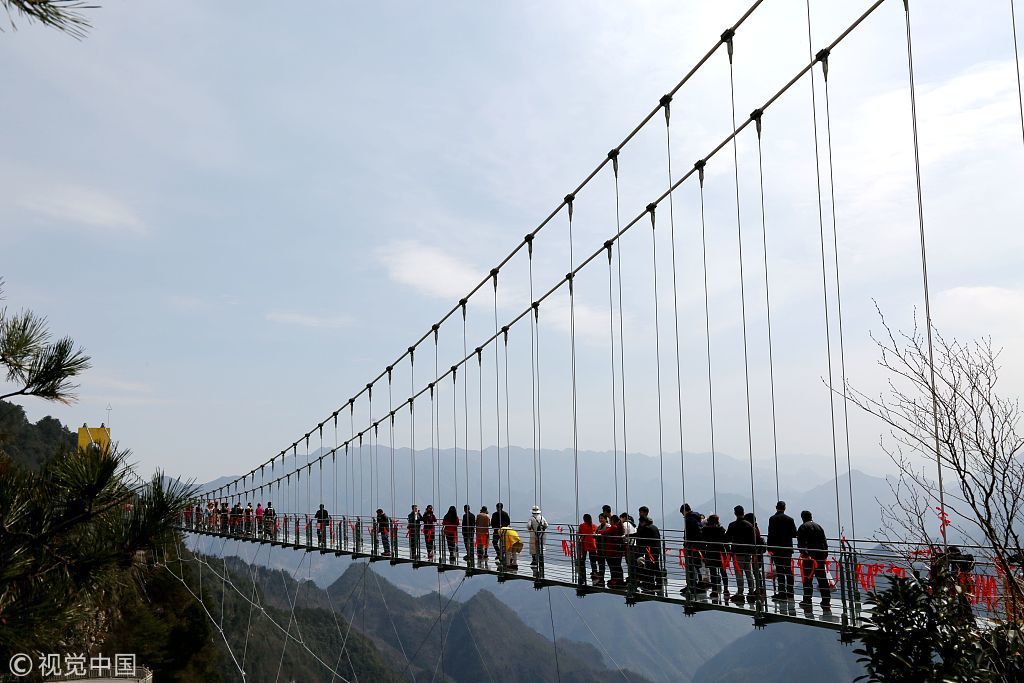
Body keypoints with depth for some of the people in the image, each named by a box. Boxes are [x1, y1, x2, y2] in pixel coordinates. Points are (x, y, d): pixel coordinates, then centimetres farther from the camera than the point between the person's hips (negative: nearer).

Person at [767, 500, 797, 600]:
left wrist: (769, 548, -8)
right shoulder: (789, 519, 2)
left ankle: (782, 593, -3)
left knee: (780, 571, -2)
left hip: (777, 548, -4)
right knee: (788, 570, 10)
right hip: (788, 548, 4)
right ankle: (790, 593, 15)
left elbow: (771, 534, -12)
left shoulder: (772, 519, -7)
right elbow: (794, 534, 2)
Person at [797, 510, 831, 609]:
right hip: (820, 556, 5)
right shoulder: (818, 526, 15)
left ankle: (807, 601, -1)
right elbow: (825, 542, 16)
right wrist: (825, 554, 17)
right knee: (822, 579, 6)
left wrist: (804, 553, -16)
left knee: (807, 579, 0)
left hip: (809, 557, -5)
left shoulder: (803, 527, -2)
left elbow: (801, 542, -13)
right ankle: (826, 602, 6)